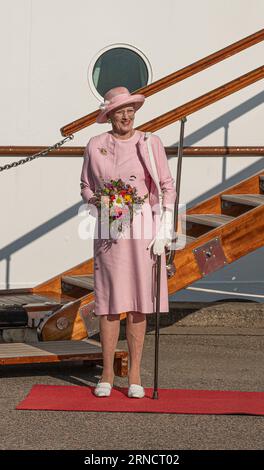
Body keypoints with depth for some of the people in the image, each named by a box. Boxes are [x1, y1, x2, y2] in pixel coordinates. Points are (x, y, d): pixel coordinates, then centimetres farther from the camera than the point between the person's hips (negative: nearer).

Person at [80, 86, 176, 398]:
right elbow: (86, 187, 13)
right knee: (110, 300, -2)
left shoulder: (150, 143, 1)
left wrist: (163, 230, -5)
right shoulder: (96, 145, 4)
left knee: (138, 301, 1)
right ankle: (107, 374, 7)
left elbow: (167, 187, 3)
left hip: (144, 225, 0)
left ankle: (135, 375, 8)